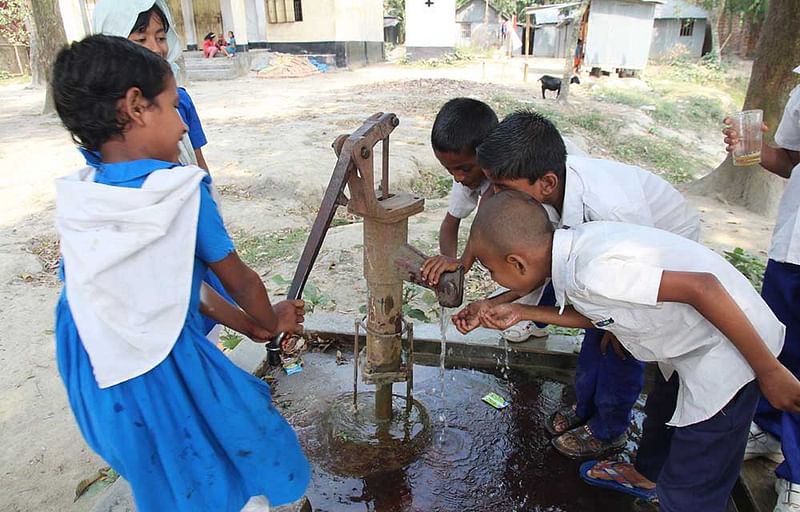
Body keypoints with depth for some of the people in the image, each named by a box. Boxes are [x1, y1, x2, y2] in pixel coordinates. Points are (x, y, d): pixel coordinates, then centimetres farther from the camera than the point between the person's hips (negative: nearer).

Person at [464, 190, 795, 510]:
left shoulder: (591, 271, -32)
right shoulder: (575, 246, -5)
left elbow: (703, 287, -33)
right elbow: (595, 316, 10)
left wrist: (769, 371, -23)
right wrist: (520, 313, 8)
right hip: (694, 340, 9)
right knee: (661, 411, 32)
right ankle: (646, 476, 59)